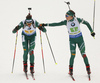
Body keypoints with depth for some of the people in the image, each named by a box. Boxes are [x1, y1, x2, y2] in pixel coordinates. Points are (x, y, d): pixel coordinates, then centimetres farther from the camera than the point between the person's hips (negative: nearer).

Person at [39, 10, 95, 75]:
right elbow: (56, 24, -8)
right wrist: (45, 25, -11)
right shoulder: (66, 22, -10)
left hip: (80, 38, -1)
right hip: (72, 40, 1)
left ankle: (88, 68, 9)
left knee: (83, 54, -2)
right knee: (73, 55, -8)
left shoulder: (77, 20, -14)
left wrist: (92, 31, 0)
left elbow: (86, 23, -1)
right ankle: (71, 70, 3)